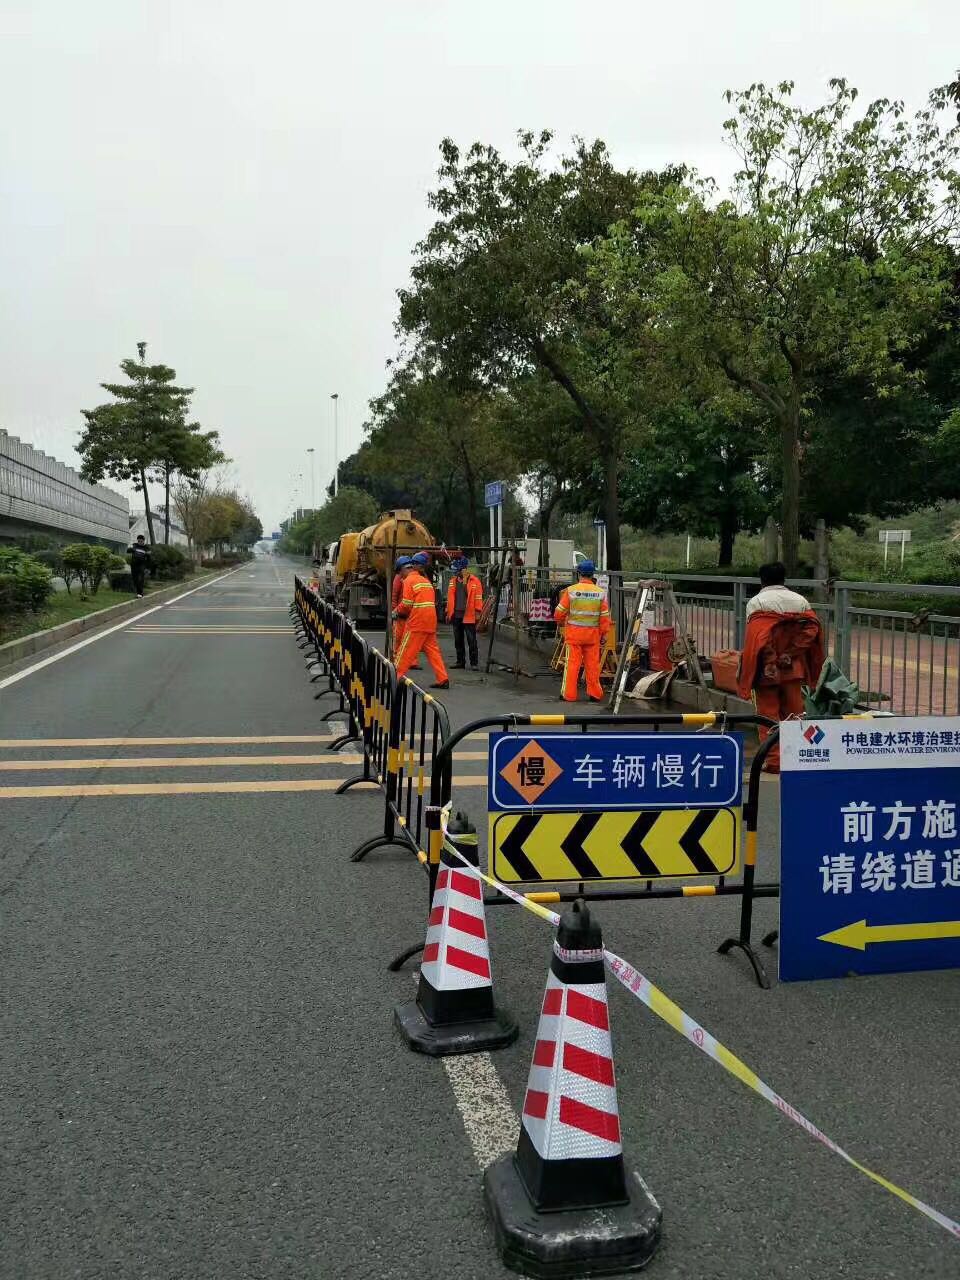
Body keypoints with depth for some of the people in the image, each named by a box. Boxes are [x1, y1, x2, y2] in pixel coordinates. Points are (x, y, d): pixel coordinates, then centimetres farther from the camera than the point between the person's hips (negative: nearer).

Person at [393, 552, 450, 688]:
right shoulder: (426, 581, 17)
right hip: (430, 622, 7)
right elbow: (430, 602, 14)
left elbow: (406, 604, -11)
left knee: (406, 651, 0)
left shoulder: (409, 580, -4)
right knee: (432, 650, 9)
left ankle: (396, 678, 4)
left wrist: (397, 613, 9)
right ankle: (443, 679, 5)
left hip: (416, 622, -7)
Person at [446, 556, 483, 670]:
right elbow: (450, 597, 16)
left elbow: (478, 597, -5)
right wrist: (449, 612, 13)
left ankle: (474, 663, 2)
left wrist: (477, 612, -9)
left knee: (471, 640, -2)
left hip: (468, 615, -5)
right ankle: (460, 661, 19)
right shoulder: (453, 581, 12)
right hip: (456, 615, 5)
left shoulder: (474, 580, -3)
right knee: (458, 640, 11)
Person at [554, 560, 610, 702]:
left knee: (572, 663, 3)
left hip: (574, 632, -2)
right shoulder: (600, 593, 0)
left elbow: (559, 613, -3)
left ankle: (569, 694, 6)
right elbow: (605, 617, 1)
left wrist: (563, 621, 18)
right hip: (593, 633, 2)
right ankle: (595, 693, 15)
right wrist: (603, 633, 11)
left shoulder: (571, 590, -8)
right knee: (592, 664, 9)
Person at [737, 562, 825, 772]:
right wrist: (790, 654, -8)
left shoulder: (756, 602, -5)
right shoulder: (800, 600, 9)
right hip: (793, 668, 4)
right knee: (794, 715, 11)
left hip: (767, 670, -4)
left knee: (768, 715, 3)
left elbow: (756, 638, -17)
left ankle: (773, 761, 3)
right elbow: (812, 629, -5)